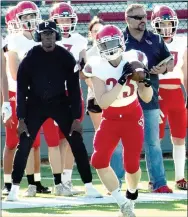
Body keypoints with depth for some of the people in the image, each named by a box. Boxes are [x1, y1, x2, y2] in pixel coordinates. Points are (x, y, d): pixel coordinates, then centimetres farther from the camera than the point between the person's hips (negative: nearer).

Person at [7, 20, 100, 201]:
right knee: (24, 145, -8)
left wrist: (76, 118, -8)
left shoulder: (66, 57, -9)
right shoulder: (31, 57, -11)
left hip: (60, 103, 1)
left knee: (77, 143, -5)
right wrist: (21, 119, -10)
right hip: (35, 104, -1)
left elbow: (74, 89, -4)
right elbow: (22, 89, -7)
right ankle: (15, 188, 1)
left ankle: (89, 185, 2)